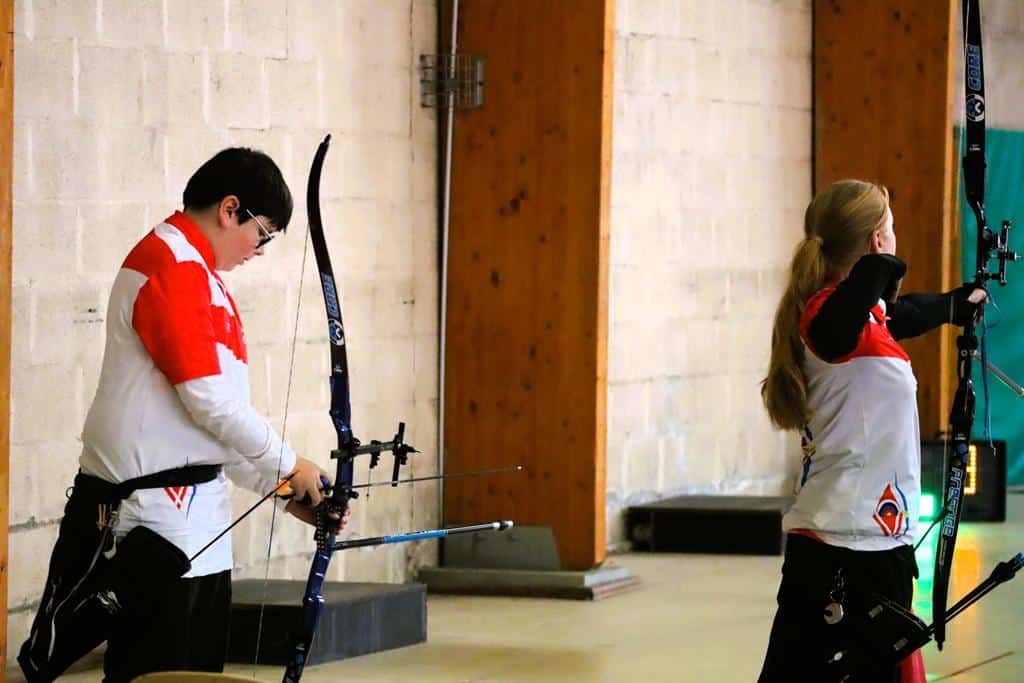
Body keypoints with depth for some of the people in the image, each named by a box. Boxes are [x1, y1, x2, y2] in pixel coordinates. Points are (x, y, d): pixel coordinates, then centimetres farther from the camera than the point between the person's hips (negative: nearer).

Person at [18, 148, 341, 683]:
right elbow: (208, 399, -18)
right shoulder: (172, 267, -13)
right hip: (152, 508, -10)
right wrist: (289, 467, -6)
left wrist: (281, 490, 13)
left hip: (194, 513, 10)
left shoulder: (197, 273, 18)